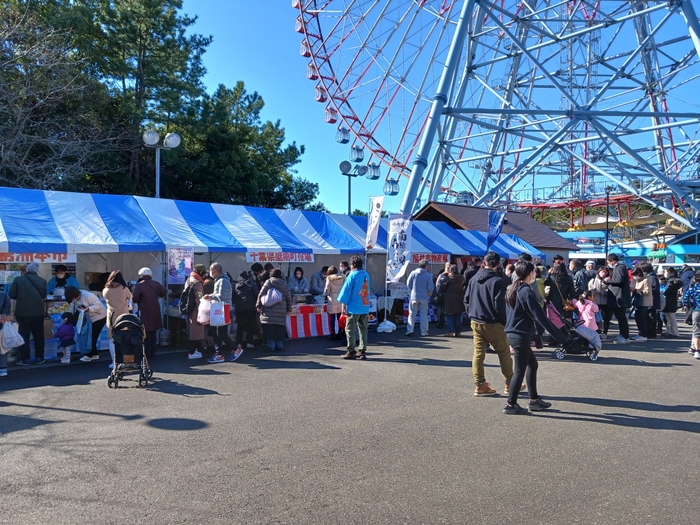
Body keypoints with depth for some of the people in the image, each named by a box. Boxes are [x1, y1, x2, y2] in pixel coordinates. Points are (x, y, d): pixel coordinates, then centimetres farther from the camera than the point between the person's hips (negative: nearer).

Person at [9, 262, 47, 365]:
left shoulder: (18, 279, -7)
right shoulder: (42, 281, -3)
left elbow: (11, 295, -7)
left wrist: (20, 297, 12)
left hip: (22, 312, -1)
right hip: (38, 312, 1)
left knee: (23, 336, 7)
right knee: (38, 335, 11)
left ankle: (25, 359, 9)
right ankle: (39, 358, 14)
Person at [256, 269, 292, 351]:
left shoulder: (268, 282, 2)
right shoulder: (285, 284, 12)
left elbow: (261, 294, -1)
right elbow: (289, 297, 14)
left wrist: (259, 306, 6)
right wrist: (289, 309, 20)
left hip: (269, 309, -3)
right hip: (281, 310, 3)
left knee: (270, 327, 0)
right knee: (280, 327, 7)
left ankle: (271, 345, -2)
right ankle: (280, 345, 8)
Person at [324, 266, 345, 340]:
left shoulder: (329, 279, -4)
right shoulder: (342, 278, 4)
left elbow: (326, 291, -2)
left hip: (333, 301, -3)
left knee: (332, 318, 3)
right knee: (340, 318, 8)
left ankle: (333, 334, 4)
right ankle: (339, 333, 13)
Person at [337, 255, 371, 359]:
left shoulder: (352, 275, -10)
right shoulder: (366, 275, 9)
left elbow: (346, 291, -8)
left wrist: (344, 306, -4)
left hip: (354, 308, -6)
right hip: (365, 307, 6)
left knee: (350, 329, 1)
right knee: (363, 329, 10)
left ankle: (351, 351, 1)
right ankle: (362, 351, 12)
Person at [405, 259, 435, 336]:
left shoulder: (413, 273, -4)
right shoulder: (428, 275, -7)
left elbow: (408, 284, -1)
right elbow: (431, 287, -7)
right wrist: (429, 292, 14)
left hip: (414, 296, 1)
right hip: (424, 297, -1)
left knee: (412, 314, 8)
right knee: (424, 314, 8)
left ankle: (410, 330, 1)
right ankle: (424, 331, 10)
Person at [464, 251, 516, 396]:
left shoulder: (474, 279, 5)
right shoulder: (497, 281, -14)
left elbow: (466, 300, 10)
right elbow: (499, 304, -16)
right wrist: (504, 322, -5)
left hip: (475, 322, 5)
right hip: (492, 324, -5)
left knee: (478, 353, 7)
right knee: (504, 353, 10)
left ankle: (479, 385, 8)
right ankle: (509, 383, 20)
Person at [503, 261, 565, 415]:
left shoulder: (513, 289, 11)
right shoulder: (526, 292, -17)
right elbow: (540, 316, -19)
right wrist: (559, 336, -15)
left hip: (514, 333, 9)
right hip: (521, 335, -9)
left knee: (532, 364, 17)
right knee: (520, 370, -1)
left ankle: (534, 400, 24)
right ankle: (510, 405, 4)